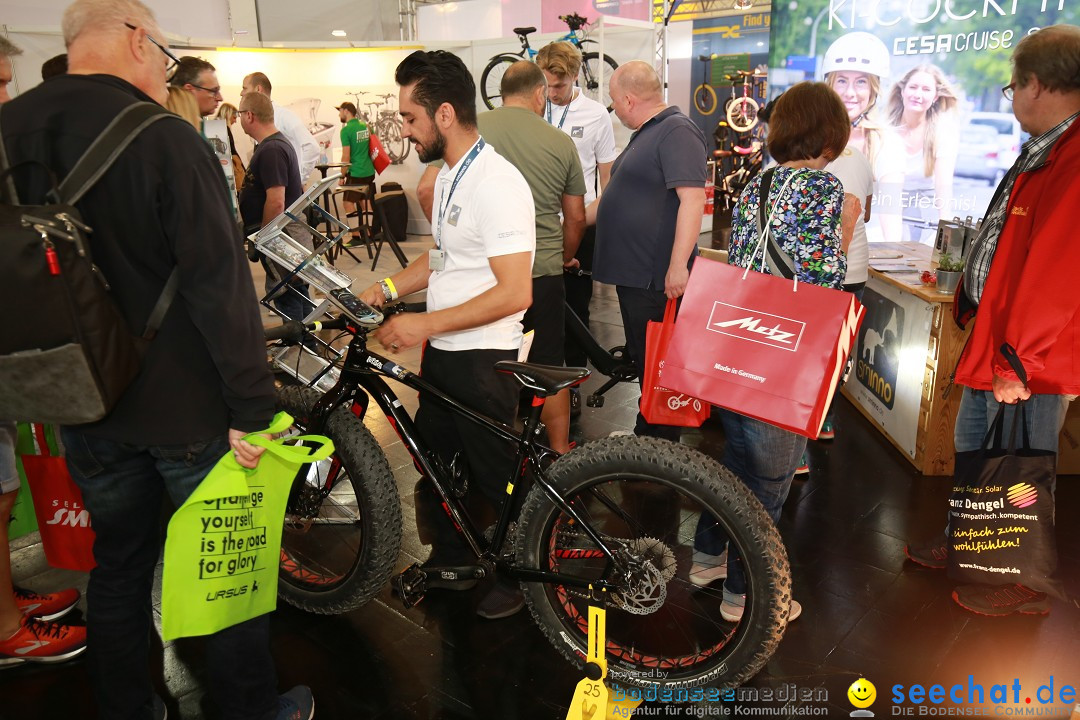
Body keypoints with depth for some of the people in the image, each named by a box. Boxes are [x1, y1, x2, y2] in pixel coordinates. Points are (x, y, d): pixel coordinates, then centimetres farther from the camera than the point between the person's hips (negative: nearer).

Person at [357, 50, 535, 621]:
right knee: (434, 457, 22)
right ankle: (448, 557, 44)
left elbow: (514, 293, -27)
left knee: (493, 473, 7)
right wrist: (387, 288, 4)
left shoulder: (497, 185, -22)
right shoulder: (448, 176, 10)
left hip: (482, 359, -9)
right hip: (441, 351, 10)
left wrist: (425, 324, -25)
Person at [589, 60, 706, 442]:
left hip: (657, 278, -10)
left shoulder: (677, 132, -13)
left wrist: (678, 265, -28)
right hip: (633, 273, 10)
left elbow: (693, 199, -23)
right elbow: (618, 199, 26)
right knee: (640, 360, 18)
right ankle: (644, 435, 31)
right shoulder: (646, 134, 19)